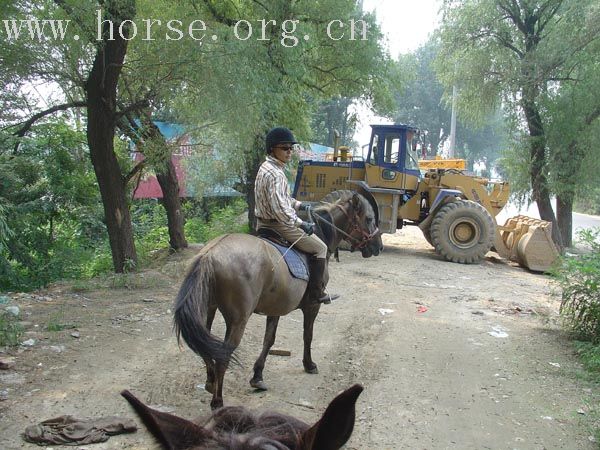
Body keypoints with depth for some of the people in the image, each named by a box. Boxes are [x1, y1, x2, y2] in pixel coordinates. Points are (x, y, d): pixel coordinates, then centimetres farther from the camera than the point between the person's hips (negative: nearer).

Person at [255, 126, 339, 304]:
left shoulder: (266, 168, 10)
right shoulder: (275, 174, -24)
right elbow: (279, 208, -31)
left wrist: (299, 205, 16)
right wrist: (301, 223, -27)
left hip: (264, 223, 11)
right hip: (278, 225, -11)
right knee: (319, 247, -1)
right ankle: (317, 294, 5)